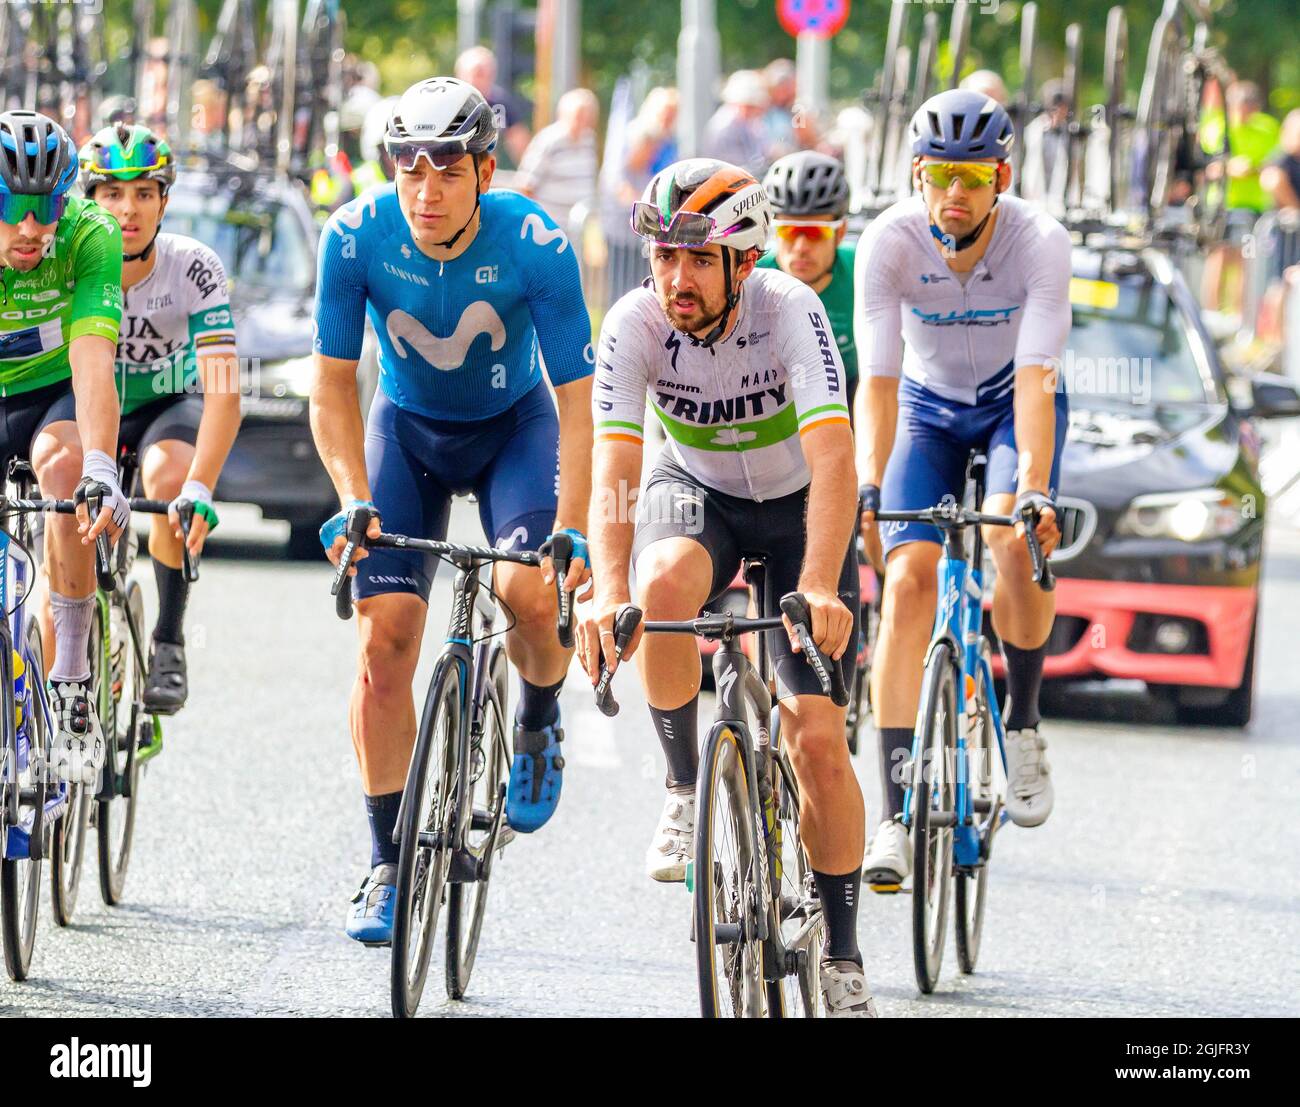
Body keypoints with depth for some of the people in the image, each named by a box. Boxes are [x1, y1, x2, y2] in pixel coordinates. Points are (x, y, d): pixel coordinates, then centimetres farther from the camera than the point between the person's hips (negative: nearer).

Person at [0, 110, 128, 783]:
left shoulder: (89, 236, -28)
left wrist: (100, 469, -53)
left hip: (56, 394, -2)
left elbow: (92, 361, -37)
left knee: (63, 463, -34)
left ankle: (73, 684, -28)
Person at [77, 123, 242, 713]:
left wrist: (199, 487, -46)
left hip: (171, 407, -1)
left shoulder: (193, 267, -25)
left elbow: (223, 388, -32)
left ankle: (168, 642, -15)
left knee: (169, 477, -34)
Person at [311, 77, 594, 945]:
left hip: (514, 425, -1)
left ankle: (540, 724, 8)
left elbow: (576, 400, -25)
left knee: (530, 590, -27)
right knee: (385, 638, -10)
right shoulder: (357, 237, -25)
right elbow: (334, 385, -18)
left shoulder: (537, 247, -28)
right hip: (407, 428, 1)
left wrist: (573, 530, -35)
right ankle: (389, 865, 0)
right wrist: (355, 504, -29)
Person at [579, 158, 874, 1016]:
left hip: (797, 503, -1)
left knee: (818, 742, -9)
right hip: (695, 492, 1)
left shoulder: (789, 311, -31)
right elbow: (614, 468, -34)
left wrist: (818, 589, -55)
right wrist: (609, 591, -50)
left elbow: (833, 460, -41)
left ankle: (841, 957, 6)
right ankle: (685, 789, -15)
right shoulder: (635, 324, -25)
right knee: (666, 584, -37)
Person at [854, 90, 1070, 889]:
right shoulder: (889, 243, -26)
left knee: (1016, 545, -30)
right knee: (909, 580, -18)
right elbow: (877, 379, -30)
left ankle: (1024, 725, -4)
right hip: (930, 408, 1)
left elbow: (1037, 378, -36)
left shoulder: (1040, 242, -28)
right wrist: (867, 486, -44)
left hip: (1014, 405, -1)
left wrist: (1033, 490, -48)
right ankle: (899, 813, -17)